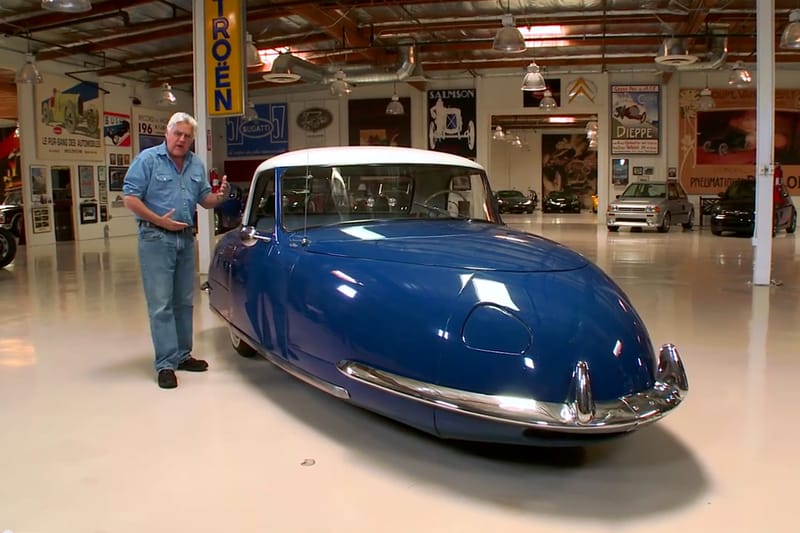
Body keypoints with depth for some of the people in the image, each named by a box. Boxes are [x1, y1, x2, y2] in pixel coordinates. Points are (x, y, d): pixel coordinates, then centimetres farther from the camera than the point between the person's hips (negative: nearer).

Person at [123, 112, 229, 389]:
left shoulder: (197, 165, 10)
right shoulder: (148, 159, -7)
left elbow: (205, 200, 14)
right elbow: (130, 198, -11)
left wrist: (220, 196, -9)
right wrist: (160, 221, -18)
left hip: (186, 238, 6)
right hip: (156, 239, -6)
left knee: (184, 302, 13)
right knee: (161, 305, -5)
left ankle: (182, 355, 24)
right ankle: (166, 364, -1)